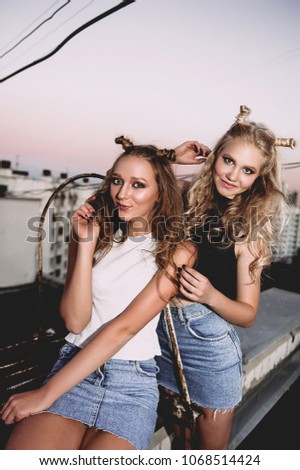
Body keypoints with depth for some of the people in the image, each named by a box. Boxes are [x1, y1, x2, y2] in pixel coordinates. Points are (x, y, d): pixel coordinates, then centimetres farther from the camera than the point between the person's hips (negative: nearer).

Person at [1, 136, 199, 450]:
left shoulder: (177, 252, -5)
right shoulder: (96, 233, 4)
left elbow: (124, 327, -14)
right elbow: (75, 321, -5)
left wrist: (47, 394, -14)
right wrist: (86, 245, -14)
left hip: (133, 380, -1)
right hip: (73, 365, 2)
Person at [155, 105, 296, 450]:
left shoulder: (249, 230, -8)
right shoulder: (186, 203, -3)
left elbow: (248, 314, -6)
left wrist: (210, 295, -25)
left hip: (209, 343, -2)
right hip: (163, 331, 3)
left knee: (211, 451, 21)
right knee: (179, 441, 25)